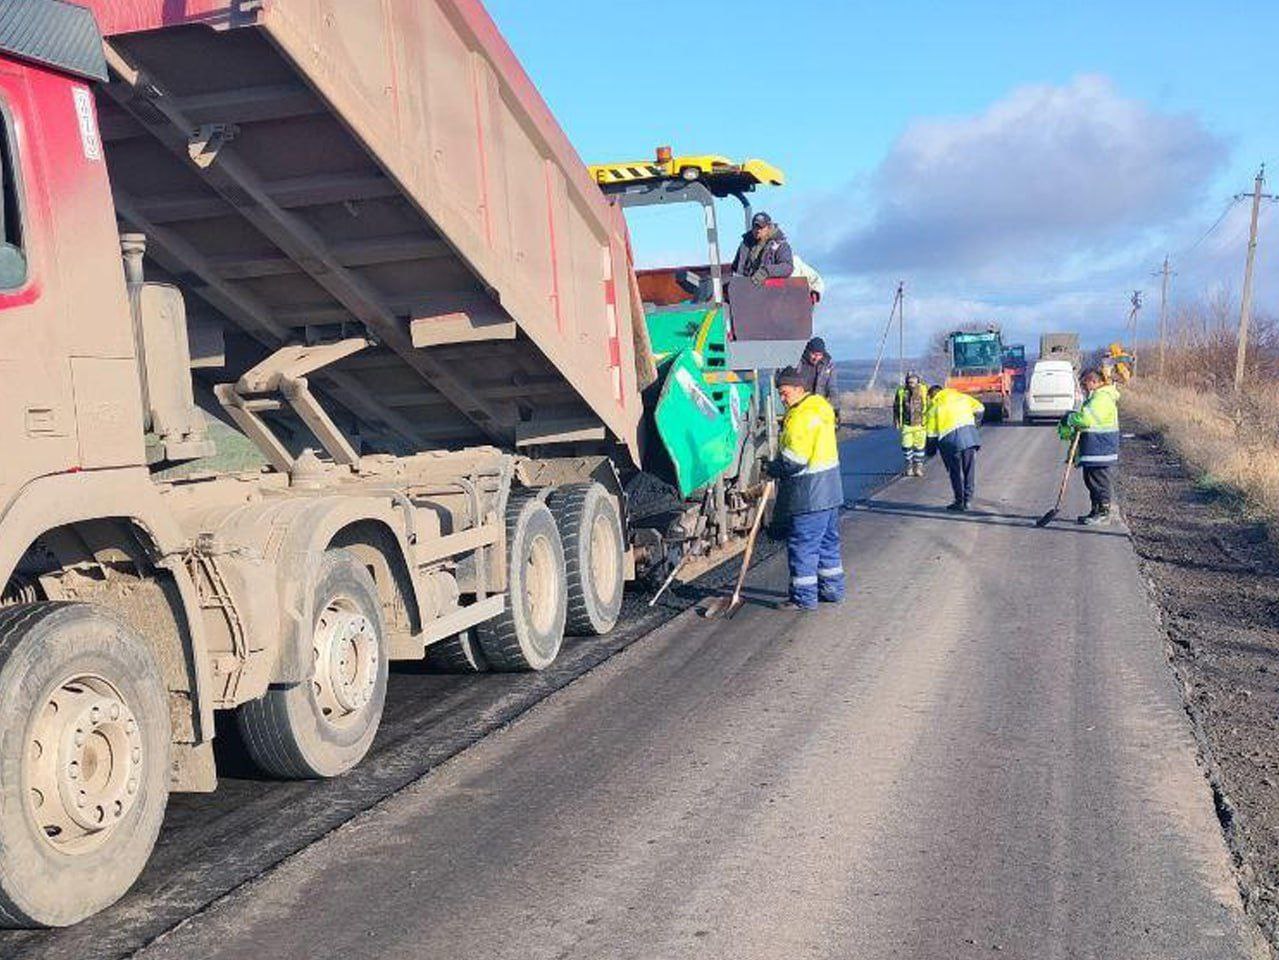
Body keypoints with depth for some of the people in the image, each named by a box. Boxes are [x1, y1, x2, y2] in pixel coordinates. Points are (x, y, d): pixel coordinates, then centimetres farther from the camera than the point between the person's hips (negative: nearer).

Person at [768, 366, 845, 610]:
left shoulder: (801, 417, -20)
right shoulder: (819, 405, 12)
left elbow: (793, 460, -22)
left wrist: (772, 469, -5)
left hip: (809, 493, -10)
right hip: (829, 488, 10)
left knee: (802, 544, -2)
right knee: (827, 540, 18)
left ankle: (804, 597, 4)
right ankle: (832, 589, 28)